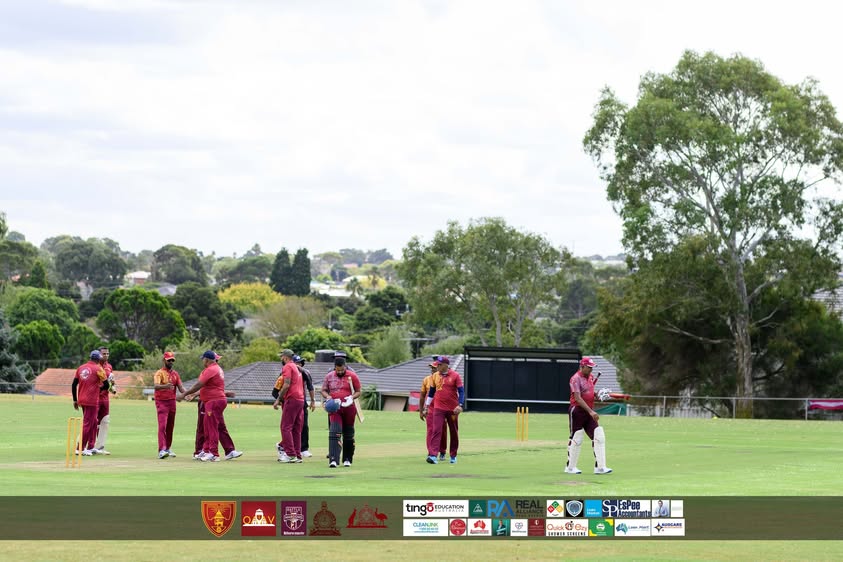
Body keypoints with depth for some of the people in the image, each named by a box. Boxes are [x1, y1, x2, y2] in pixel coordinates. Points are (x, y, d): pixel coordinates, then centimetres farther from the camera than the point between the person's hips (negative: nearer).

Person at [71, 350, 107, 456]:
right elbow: (106, 384, -9)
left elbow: (74, 385, 9)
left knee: (93, 422, 19)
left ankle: (91, 447, 21)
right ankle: (80, 448, -7)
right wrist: (99, 387, 12)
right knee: (87, 423, -4)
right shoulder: (98, 369, -7)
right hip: (92, 400, -7)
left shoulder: (81, 368, 10)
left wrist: (75, 400, 15)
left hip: (81, 400, 7)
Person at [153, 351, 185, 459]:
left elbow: (180, 387, 7)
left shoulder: (175, 374, 13)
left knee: (170, 427, 11)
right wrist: (165, 386, -46)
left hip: (172, 402, 6)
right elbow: (156, 386, -25)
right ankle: (162, 450, -24)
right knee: (162, 426, -16)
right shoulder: (159, 373, -8)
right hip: (161, 402, -6)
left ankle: (167, 448, 22)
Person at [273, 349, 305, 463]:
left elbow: (286, 385, -16)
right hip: (301, 399, 9)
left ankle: (290, 455, -14)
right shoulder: (297, 368, 22)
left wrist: (278, 399, -13)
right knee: (296, 429, 11)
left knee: (286, 427, -8)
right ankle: (297, 456, 10)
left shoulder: (287, 367, -6)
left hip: (292, 399, -9)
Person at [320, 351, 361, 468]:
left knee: (348, 434, 10)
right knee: (334, 433, -15)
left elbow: (358, 392, 4)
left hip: (349, 408, 0)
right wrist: (328, 397, -9)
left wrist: (351, 397, -16)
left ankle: (347, 459, 24)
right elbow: (324, 390, 12)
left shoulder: (352, 376, -1)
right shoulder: (329, 376, 5)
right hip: (335, 409, 0)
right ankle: (333, 459, -23)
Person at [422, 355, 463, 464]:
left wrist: (460, 405, -21)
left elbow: (461, 391, -9)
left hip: (452, 409, -2)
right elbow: (431, 392, 17)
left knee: (454, 433, 9)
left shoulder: (455, 375, -5)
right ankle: (432, 455, -19)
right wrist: (427, 406, 16)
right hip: (438, 408, 2)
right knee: (436, 431, -11)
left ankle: (453, 456, 22)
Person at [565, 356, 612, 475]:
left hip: (589, 411, 8)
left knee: (599, 437, -2)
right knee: (576, 439, 0)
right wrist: (590, 411, -29)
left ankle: (599, 467, -3)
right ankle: (570, 467, 13)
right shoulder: (576, 379, -14)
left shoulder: (591, 377, 12)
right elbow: (578, 398, -23)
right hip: (577, 410, -7)